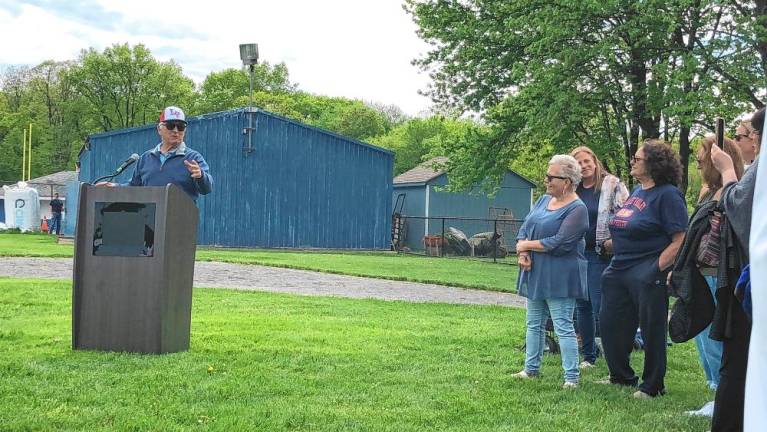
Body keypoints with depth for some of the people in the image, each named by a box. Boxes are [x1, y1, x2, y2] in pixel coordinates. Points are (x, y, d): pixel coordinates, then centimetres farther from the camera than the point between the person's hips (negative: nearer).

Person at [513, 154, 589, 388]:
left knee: (563, 327, -5)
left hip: (559, 278, -8)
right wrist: (522, 253, -9)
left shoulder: (577, 209, -13)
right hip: (534, 273, 8)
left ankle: (571, 377, 1)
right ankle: (531, 369, 27)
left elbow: (559, 243, -21)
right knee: (534, 324, 16)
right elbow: (524, 229, 10)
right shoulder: (544, 200, 11)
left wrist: (527, 245, -11)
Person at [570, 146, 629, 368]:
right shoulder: (571, 190, 10)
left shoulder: (612, 185, -4)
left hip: (600, 255, -6)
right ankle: (588, 356, 21)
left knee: (601, 307, -9)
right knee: (582, 306, 11)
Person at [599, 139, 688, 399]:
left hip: (647, 276, -9)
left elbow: (681, 240, -18)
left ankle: (652, 386, 15)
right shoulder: (637, 191, 13)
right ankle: (621, 376, 32)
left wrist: (657, 269, -20)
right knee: (610, 324, 14)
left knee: (651, 331, 2)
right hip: (619, 270, 9)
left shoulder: (668, 195, -13)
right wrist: (614, 243, 11)